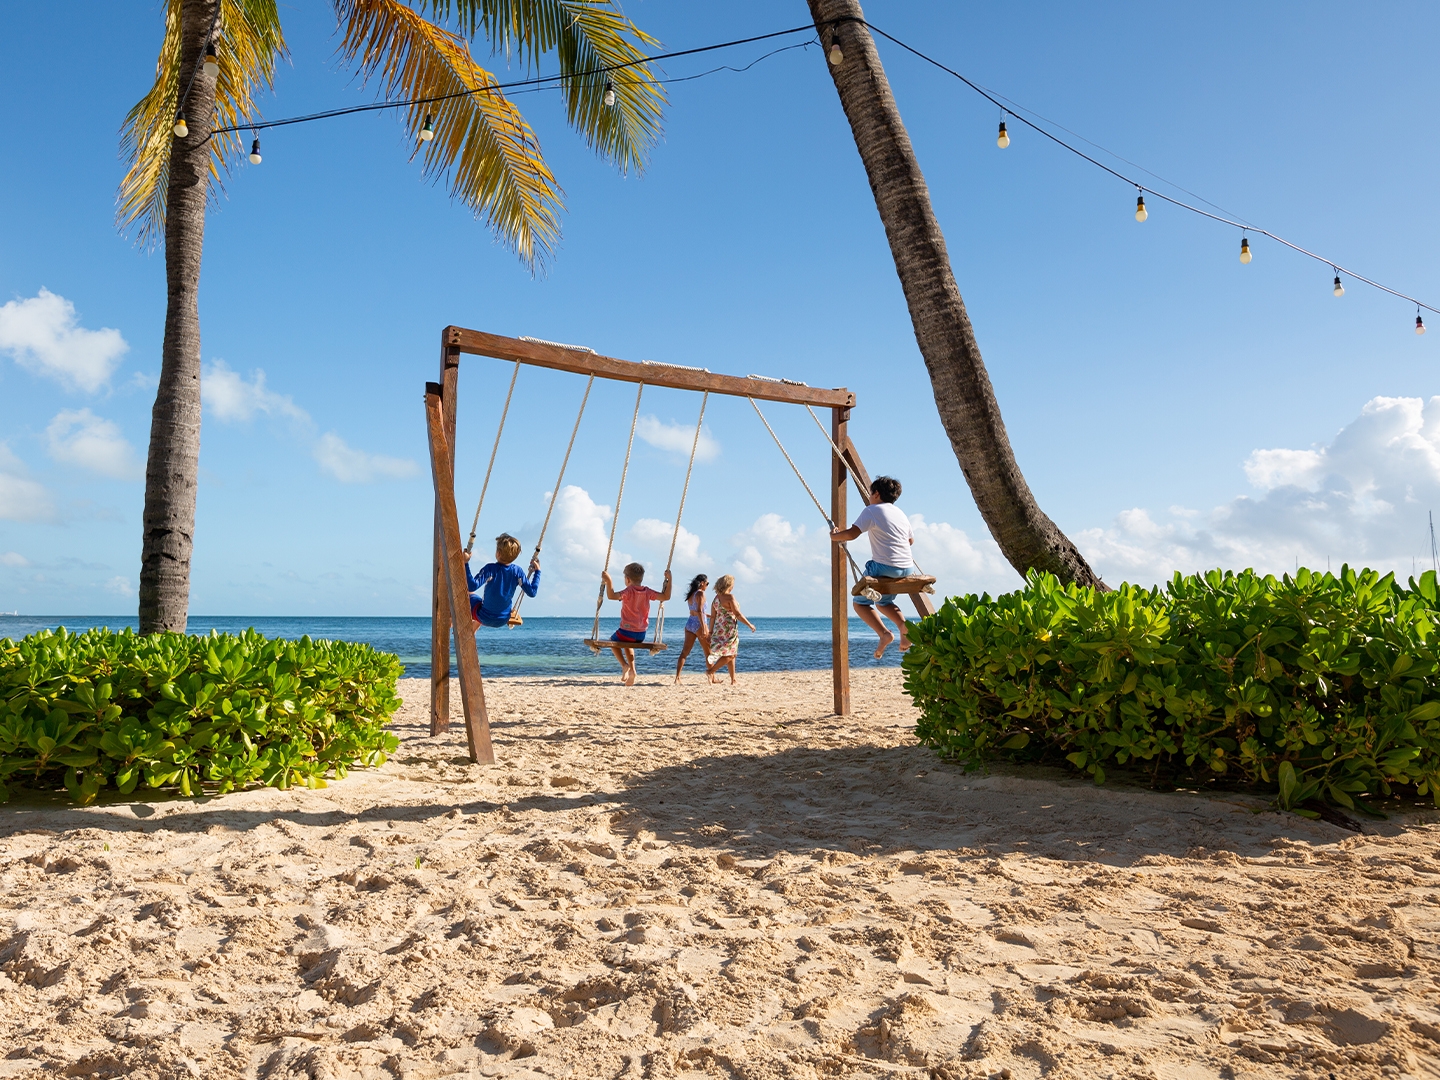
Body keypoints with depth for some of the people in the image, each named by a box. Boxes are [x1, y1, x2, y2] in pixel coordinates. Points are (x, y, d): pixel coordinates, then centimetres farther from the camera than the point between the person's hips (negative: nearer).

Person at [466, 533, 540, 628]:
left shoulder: (490, 569, -23)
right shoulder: (517, 571, -13)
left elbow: (472, 587, -33)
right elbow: (532, 592, -11)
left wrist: (466, 564, -34)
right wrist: (537, 571, -1)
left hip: (485, 618, -4)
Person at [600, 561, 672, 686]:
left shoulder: (629, 591, -15)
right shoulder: (647, 591, 0)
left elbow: (612, 595, -31)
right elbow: (666, 597, 3)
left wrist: (608, 581, -34)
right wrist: (669, 580, 7)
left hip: (627, 631, -6)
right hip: (641, 634, 6)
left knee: (613, 641, 25)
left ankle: (625, 665, 4)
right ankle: (632, 670, 23)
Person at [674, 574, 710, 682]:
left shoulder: (690, 594, 13)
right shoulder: (700, 593, -11)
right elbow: (699, 611, -20)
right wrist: (704, 628, -24)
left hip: (689, 623, 7)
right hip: (698, 624, -7)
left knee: (684, 652, 5)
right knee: (708, 653, 6)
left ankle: (677, 677, -3)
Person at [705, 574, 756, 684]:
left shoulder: (716, 598, 8)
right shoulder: (729, 597, -14)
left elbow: (712, 617, 9)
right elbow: (738, 614, -15)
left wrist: (710, 632, 12)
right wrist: (750, 625, -6)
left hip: (719, 629, 8)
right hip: (729, 629, -8)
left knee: (731, 655, 14)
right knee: (729, 654, 0)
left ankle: (733, 680, 15)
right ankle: (711, 671, -10)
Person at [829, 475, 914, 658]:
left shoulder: (871, 511, -4)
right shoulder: (901, 513, 17)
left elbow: (852, 533, -15)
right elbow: (911, 540, 30)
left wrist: (835, 536, 4)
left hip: (884, 567, -7)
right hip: (907, 569, 7)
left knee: (860, 602, 11)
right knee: (883, 602, 27)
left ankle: (884, 633, -11)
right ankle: (903, 624, -1)